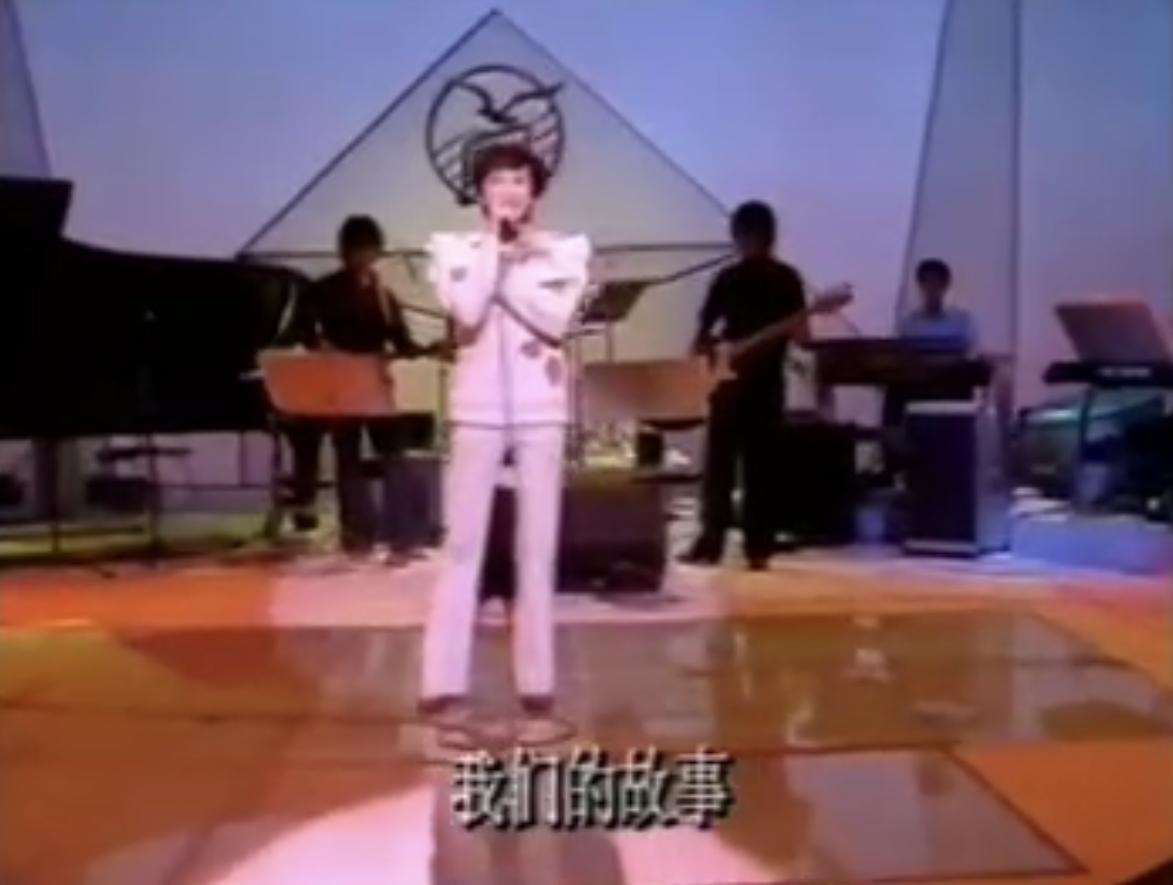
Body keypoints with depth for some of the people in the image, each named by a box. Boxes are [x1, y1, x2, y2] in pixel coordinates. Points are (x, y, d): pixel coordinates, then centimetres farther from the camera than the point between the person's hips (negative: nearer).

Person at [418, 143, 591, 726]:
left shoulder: (565, 251, 6)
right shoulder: (453, 248, 5)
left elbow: (557, 319, -11)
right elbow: (468, 311, -13)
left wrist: (505, 266, -9)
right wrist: (494, 247, -7)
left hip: (540, 407, 1)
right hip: (479, 407, 0)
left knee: (538, 547, 3)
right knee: (462, 545, -1)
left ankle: (536, 682, 11)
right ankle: (443, 684, 4)